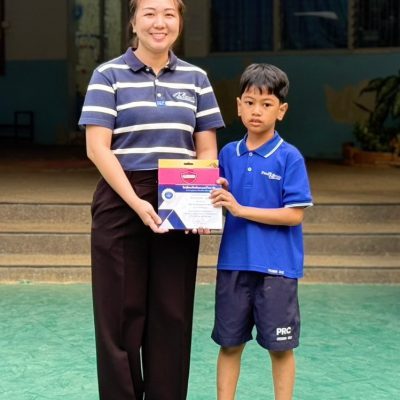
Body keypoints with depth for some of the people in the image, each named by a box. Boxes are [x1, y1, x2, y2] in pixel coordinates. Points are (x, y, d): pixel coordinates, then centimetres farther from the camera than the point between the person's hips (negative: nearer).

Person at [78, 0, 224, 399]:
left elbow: (206, 150, 10)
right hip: (121, 203, -3)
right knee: (121, 311, 2)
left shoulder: (196, 78, 10)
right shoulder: (109, 75, 0)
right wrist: (137, 203, -18)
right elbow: (97, 147, -8)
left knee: (173, 313, 7)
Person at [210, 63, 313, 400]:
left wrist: (241, 209, -17)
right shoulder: (228, 154, 6)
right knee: (229, 343, 12)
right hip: (233, 262, 4)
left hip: (276, 265, -4)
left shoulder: (289, 157, -8)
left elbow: (294, 214, -14)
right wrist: (213, 201, -9)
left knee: (280, 346, 7)